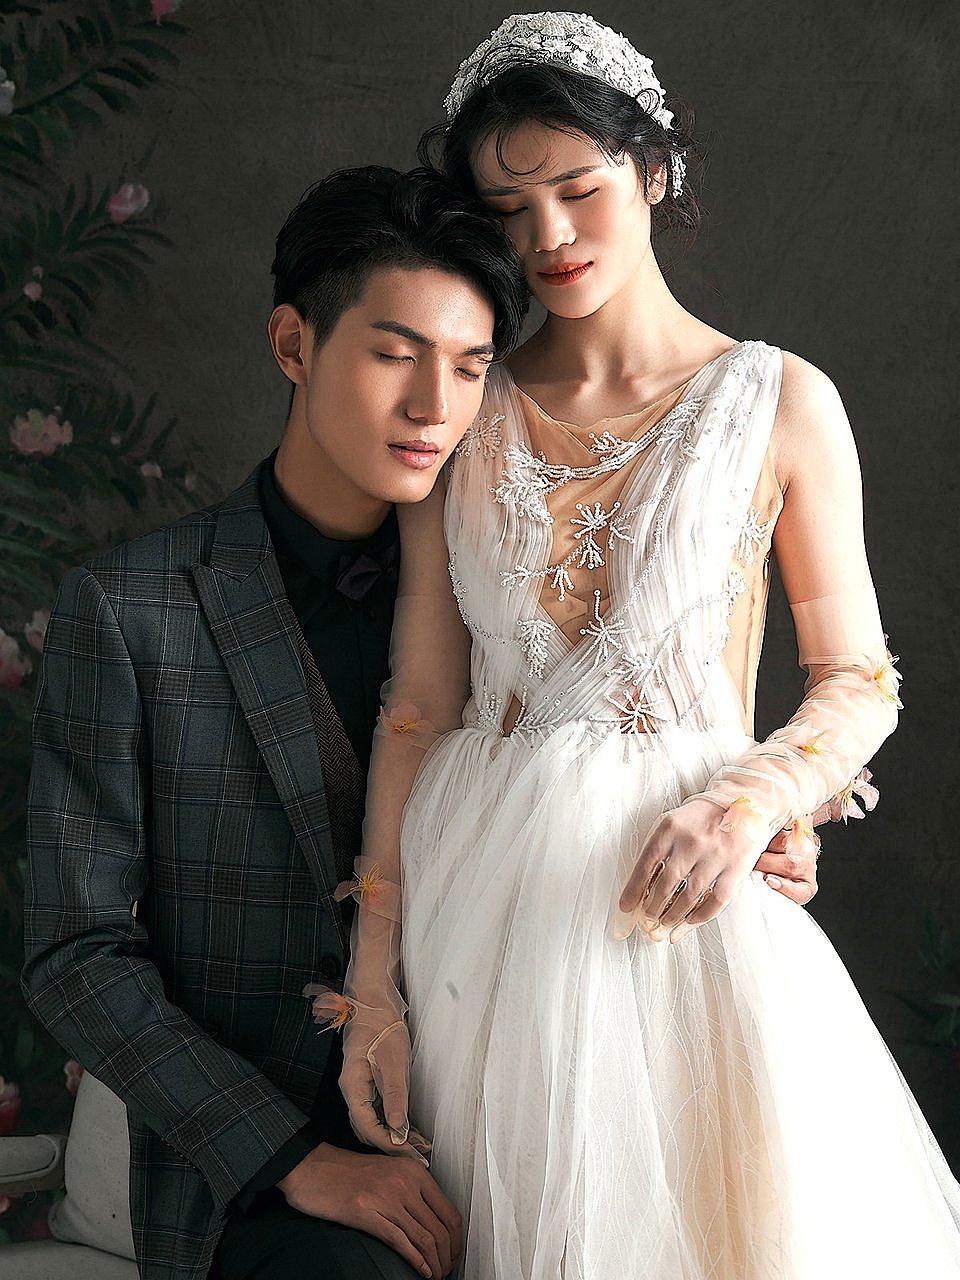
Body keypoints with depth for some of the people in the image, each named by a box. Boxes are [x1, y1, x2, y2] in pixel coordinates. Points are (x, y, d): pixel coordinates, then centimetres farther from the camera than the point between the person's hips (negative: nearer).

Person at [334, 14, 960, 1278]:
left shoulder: (780, 403, -1)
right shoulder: (467, 414, 5)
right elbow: (419, 703, 3)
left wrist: (750, 800, -19)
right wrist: (373, 979, 0)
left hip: (679, 895, -2)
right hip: (477, 889, 2)